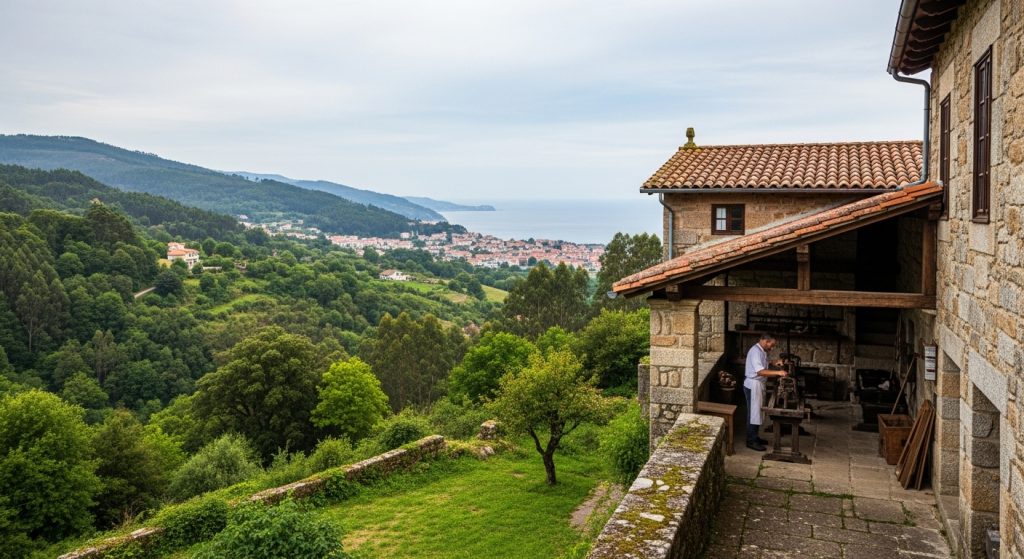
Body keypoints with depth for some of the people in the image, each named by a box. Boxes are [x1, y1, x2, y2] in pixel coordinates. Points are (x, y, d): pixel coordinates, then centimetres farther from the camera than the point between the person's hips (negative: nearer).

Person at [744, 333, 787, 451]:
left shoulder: (762, 351, 11)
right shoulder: (755, 351, -21)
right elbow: (760, 371, -29)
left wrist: (773, 363, 4)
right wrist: (777, 372, -32)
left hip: (759, 385, 10)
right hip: (753, 385, -10)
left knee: (757, 412, 17)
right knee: (753, 413, -4)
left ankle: (754, 437, 27)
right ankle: (751, 441, 2)